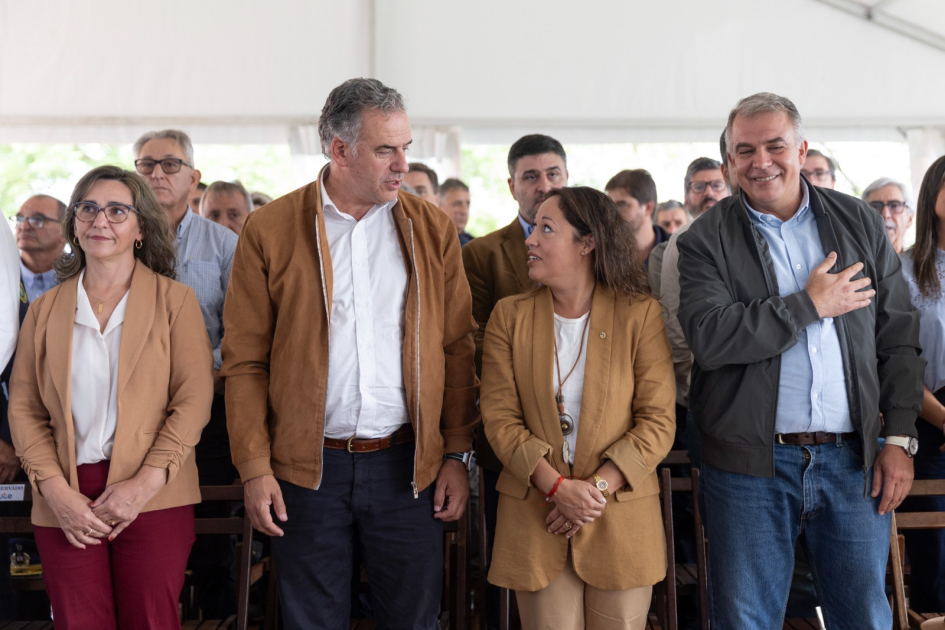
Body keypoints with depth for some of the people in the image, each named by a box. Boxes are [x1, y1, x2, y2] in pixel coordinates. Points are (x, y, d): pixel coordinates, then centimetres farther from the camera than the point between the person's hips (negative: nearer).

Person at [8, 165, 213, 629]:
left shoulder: (174, 300, 4)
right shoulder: (45, 309, 12)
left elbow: (194, 400, -3)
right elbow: (23, 407, 8)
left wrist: (144, 484, -12)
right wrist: (53, 489, -7)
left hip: (154, 499, -2)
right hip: (66, 504, 2)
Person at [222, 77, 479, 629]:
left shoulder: (433, 229, 4)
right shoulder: (269, 230, -1)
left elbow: (458, 350, 6)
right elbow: (245, 361, 0)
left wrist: (458, 454, 2)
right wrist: (255, 468, -5)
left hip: (408, 463, 1)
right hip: (308, 466, -1)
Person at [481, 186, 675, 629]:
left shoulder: (641, 315, -1)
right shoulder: (509, 316, 4)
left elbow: (658, 423, -5)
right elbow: (500, 419, -2)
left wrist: (596, 487, -14)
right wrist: (558, 488, -14)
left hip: (620, 523, -1)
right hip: (536, 520, 1)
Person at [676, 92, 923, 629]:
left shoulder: (859, 222, 9)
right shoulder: (706, 240, 0)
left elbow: (899, 335, 9)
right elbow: (709, 337, -16)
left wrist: (900, 436, 2)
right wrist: (810, 305, -11)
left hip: (854, 460, 2)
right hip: (751, 463, -2)